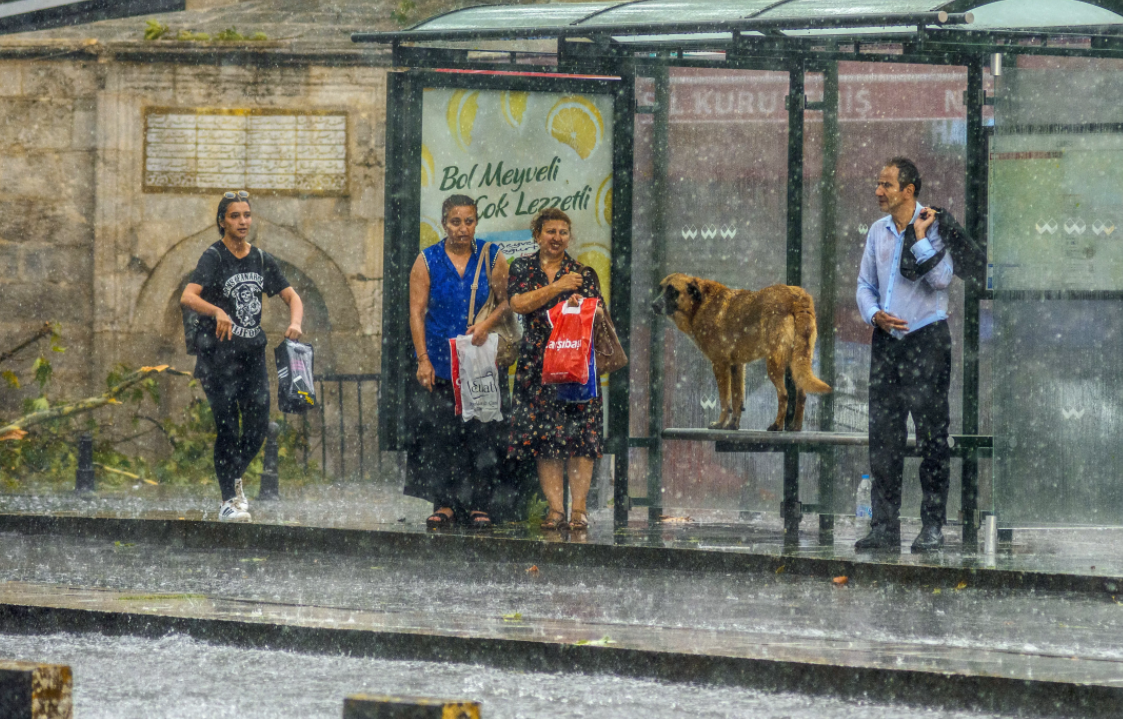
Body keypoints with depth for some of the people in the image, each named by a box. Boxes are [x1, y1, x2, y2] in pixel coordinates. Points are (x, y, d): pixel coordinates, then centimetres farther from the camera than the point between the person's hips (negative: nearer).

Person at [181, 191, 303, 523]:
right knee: (228, 427, -8)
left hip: (253, 352, 5)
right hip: (219, 352, -5)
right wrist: (217, 311, -41)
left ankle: (234, 479, 30)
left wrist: (295, 323, -8)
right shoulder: (214, 257, -8)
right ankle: (229, 500, 1)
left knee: (258, 426, 4)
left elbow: (291, 296, 14)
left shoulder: (262, 259, 10)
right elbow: (188, 297, -21)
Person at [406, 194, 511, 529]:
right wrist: (423, 360, -8)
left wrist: (488, 323, -13)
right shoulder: (427, 261, 5)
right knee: (439, 433, -3)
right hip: (440, 363, 0)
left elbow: (507, 300, 8)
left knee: (481, 434, -5)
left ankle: (478, 505, 0)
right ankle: (444, 505, 3)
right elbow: (416, 312, 0)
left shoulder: (491, 258, 7)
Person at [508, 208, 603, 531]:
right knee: (544, 436, -4)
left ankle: (579, 508, -8)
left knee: (580, 435, -8)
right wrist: (558, 288, -11)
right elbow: (519, 303, -6)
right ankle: (555, 507, -1)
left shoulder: (583, 274, 10)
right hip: (537, 364, 1)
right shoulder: (523, 268, 11)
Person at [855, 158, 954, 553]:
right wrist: (874, 314, -2)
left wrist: (919, 237, -17)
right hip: (886, 339, 6)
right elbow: (865, 285, 17)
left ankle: (933, 526, -1)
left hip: (926, 339, -6)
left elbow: (941, 279, -18)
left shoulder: (934, 227, -5)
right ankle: (885, 527, 7)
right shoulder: (878, 231, 12)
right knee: (883, 435, 3)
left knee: (931, 434, -4)